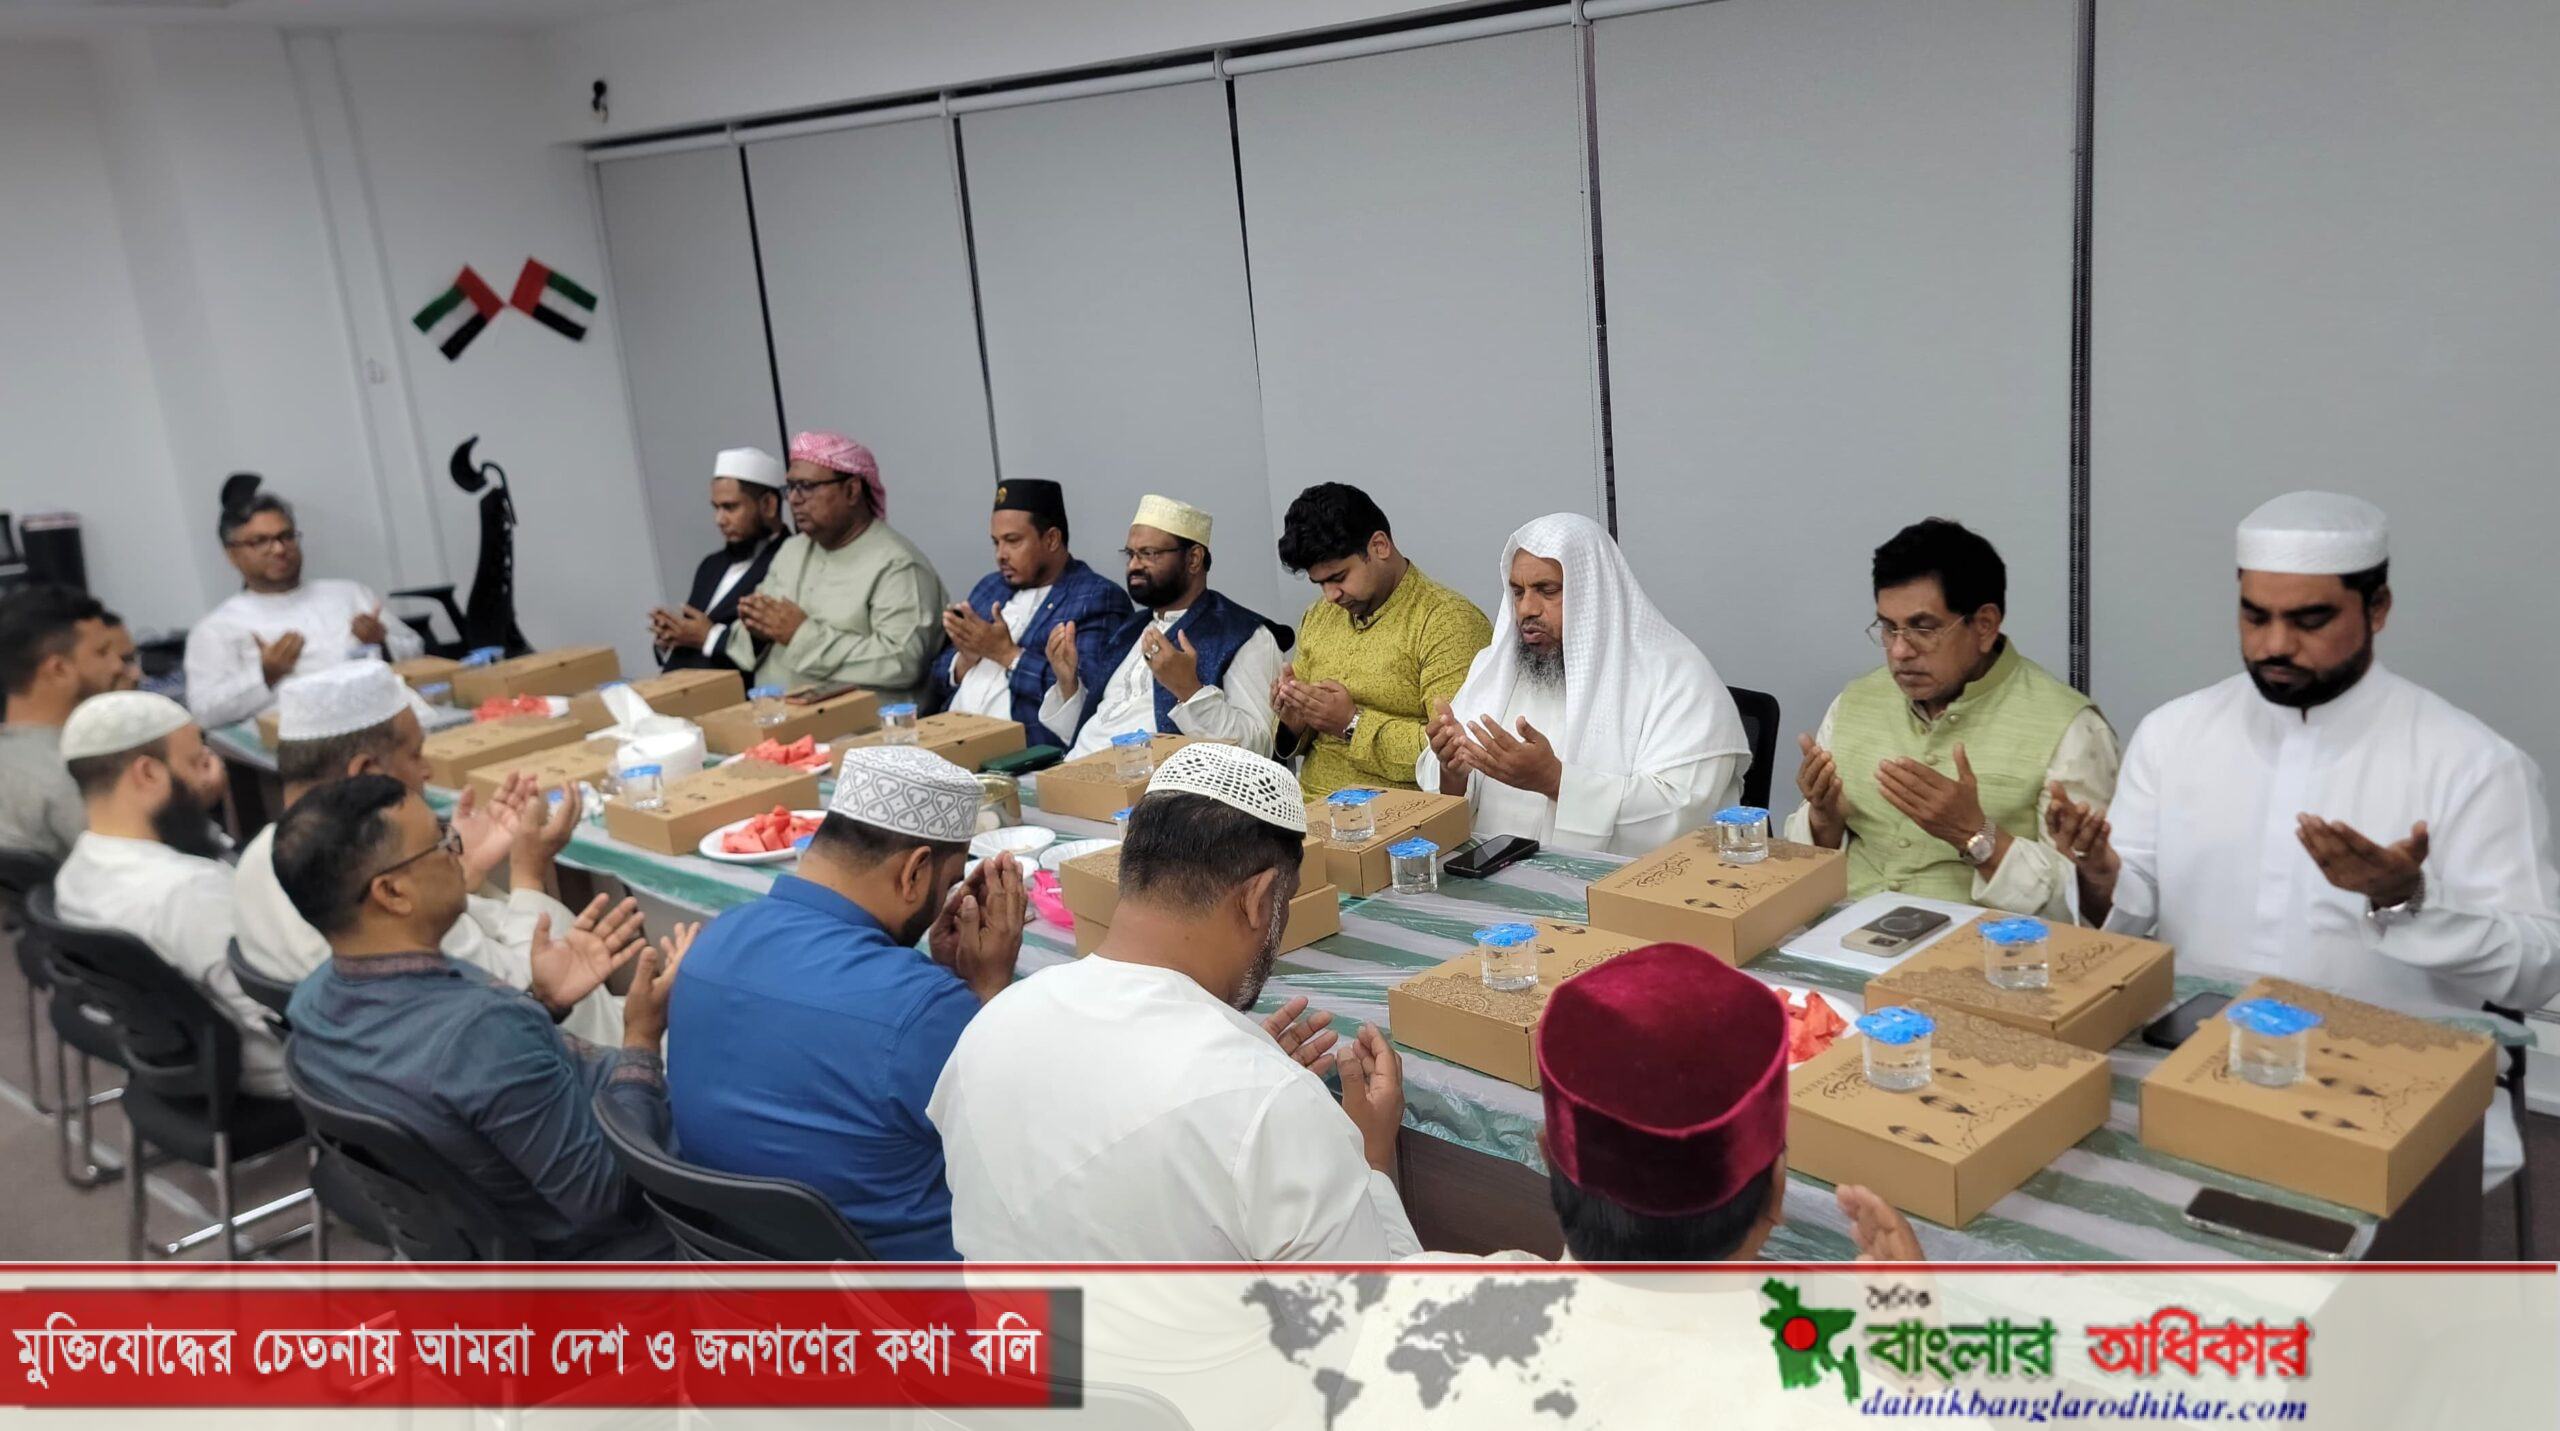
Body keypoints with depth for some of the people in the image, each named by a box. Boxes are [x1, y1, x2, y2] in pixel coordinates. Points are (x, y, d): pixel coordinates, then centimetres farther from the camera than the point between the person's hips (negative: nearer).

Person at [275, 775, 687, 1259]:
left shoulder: (315, 996, -11)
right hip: (590, 1244, -8)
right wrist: (643, 1040, -21)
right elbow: (605, 1194, -28)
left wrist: (541, 1000, -3)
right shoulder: (483, 1029, -38)